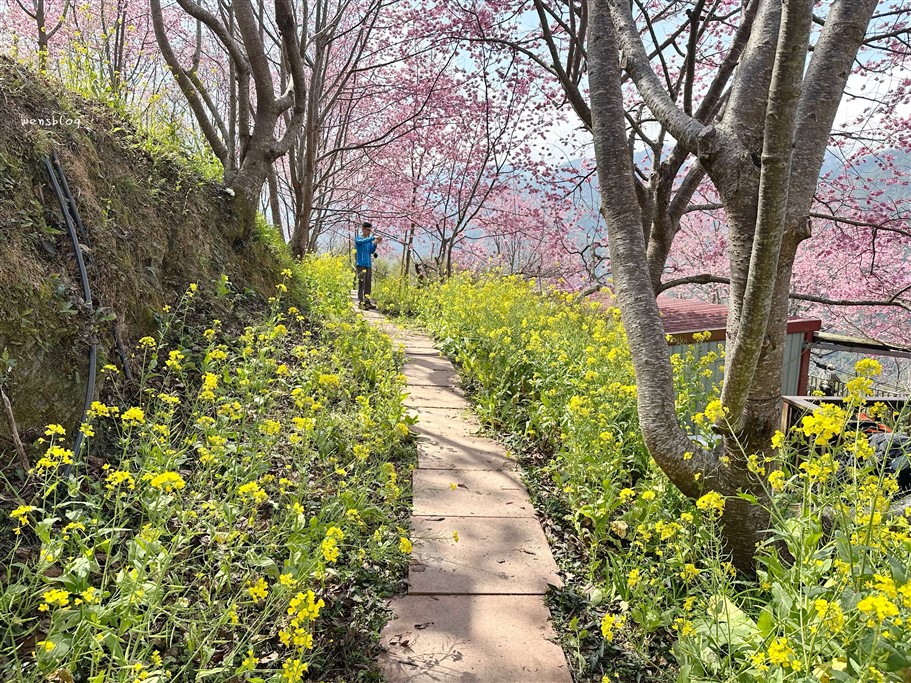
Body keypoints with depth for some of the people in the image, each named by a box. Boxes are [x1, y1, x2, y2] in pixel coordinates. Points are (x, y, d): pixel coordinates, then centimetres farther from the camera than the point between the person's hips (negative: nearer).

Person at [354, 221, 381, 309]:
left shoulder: (370, 240, 16)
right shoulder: (358, 239, -1)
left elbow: (372, 251, 6)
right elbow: (363, 241, -24)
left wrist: (375, 243, -9)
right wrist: (374, 238, -29)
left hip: (369, 265, 6)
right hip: (361, 264, -6)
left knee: (368, 284, 6)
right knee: (361, 284, -9)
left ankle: (367, 301, 12)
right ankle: (361, 302, -8)